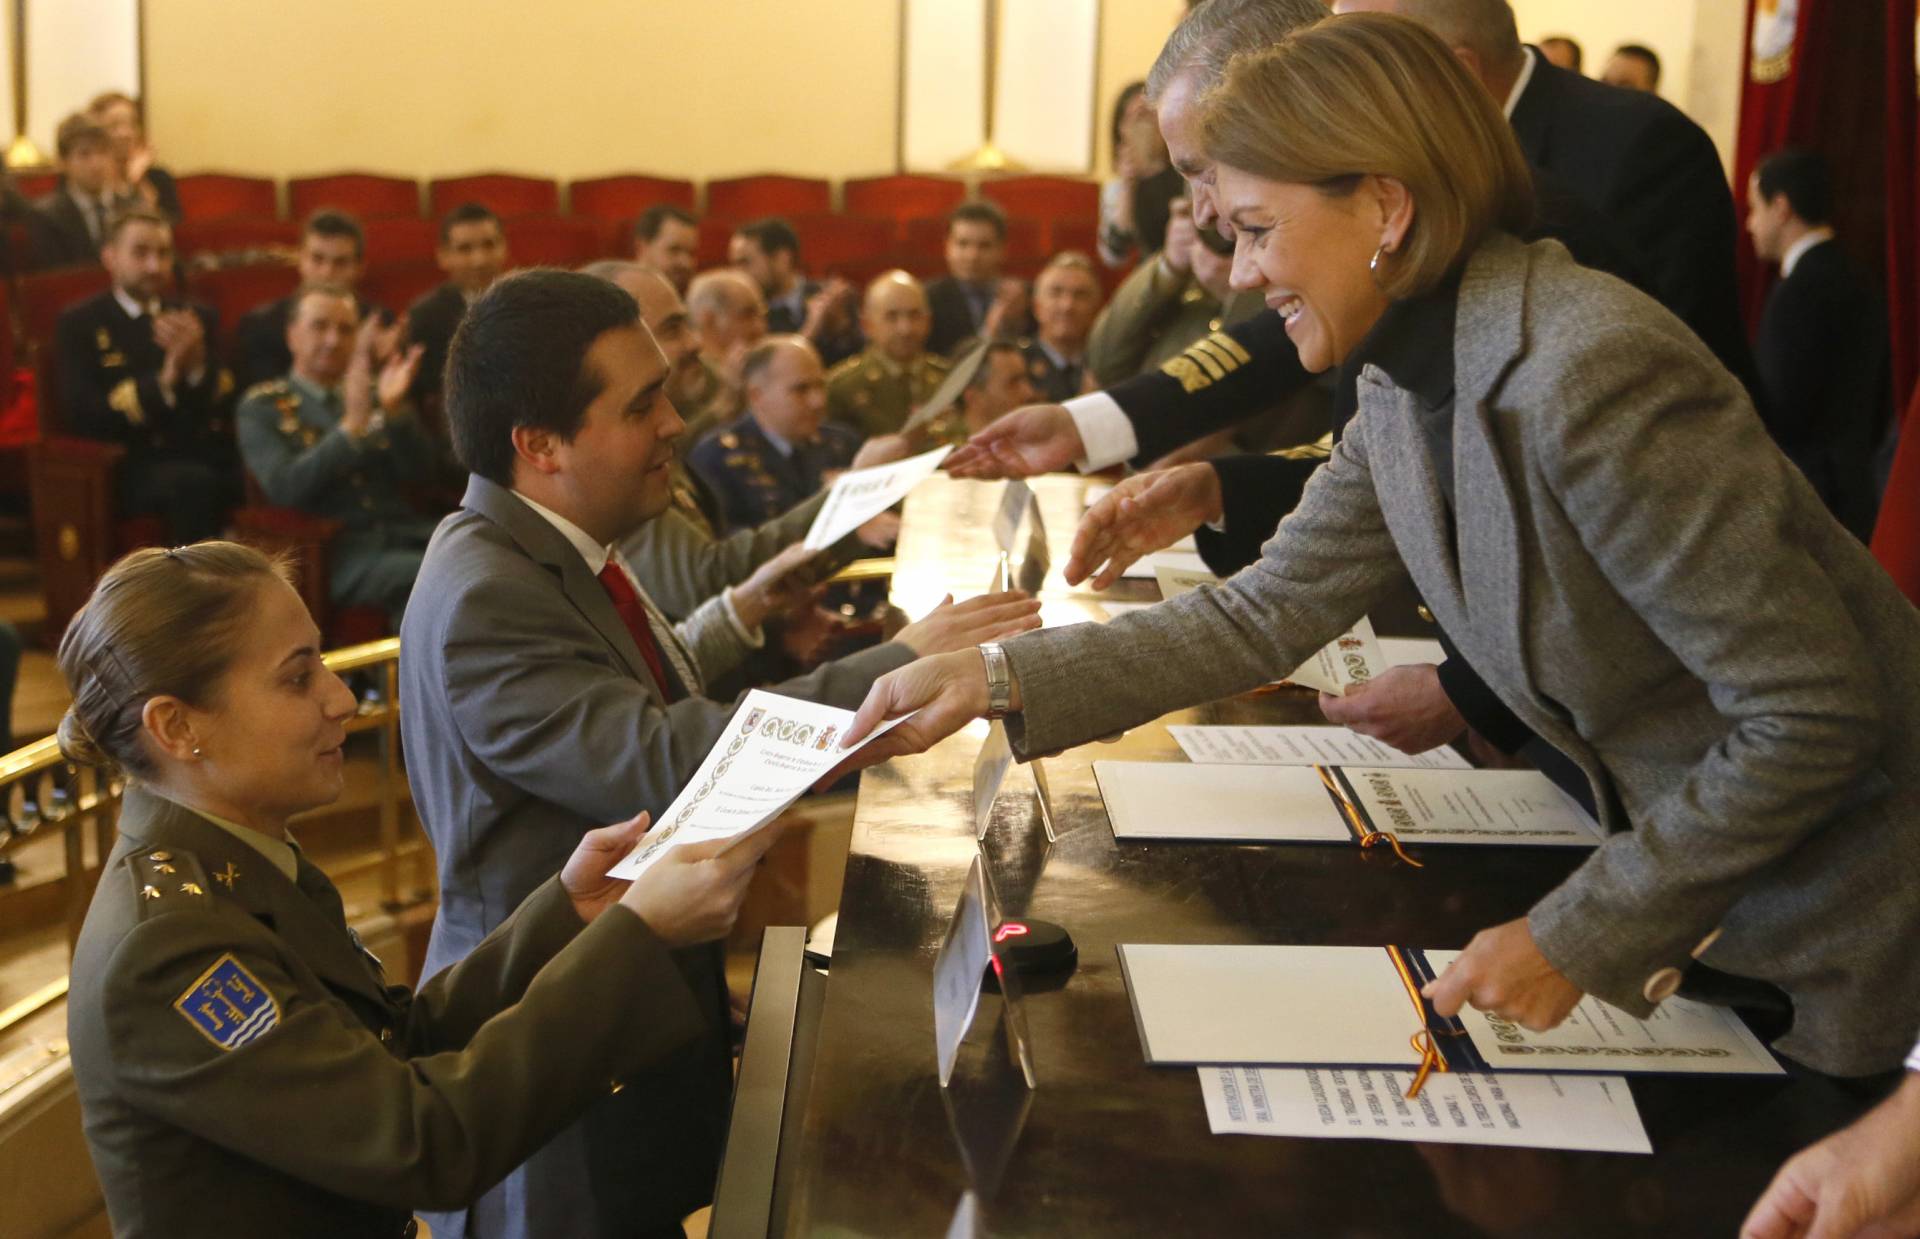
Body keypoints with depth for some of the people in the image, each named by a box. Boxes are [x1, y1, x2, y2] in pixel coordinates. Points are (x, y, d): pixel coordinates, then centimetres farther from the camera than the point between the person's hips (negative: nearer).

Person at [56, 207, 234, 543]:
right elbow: (81, 415, -7)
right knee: (193, 482, -37)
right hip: (133, 468, -4)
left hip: (208, 457, 4)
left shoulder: (195, 317, 19)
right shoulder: (80, 324, 6)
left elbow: (232, 402, 9)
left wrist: (197, 364, -11)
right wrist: (162, 382, -18)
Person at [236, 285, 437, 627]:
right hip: (338, 548, -4)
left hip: (407, 532, 4)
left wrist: (395, 408, -9)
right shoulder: (261, 406, 9)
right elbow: (286, 488, -8)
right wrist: (352, 425, -19)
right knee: (420, 575, -35)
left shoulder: (373, 391, 20)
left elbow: (419, 472, 9)